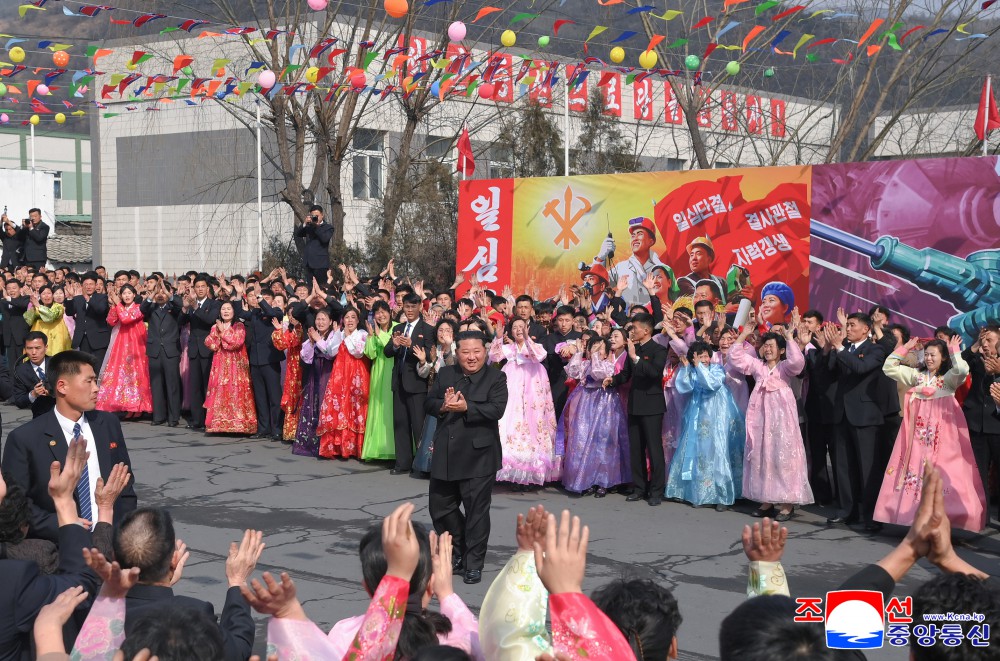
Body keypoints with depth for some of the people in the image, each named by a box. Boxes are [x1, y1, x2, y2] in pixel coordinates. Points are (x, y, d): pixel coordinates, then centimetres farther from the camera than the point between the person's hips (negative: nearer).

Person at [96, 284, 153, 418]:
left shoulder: (138, 308, -2)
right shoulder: (119, 308, 15)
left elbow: (126, 318, -18)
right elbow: (111, 322, -1)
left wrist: (118, 304, -11)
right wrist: (114, 305, -7)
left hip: (135, 344, -5)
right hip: (121, 345, 5)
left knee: (134, 372, -6)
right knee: (120, 373, -1)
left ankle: (136, 406, -2)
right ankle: (126, 406, 2)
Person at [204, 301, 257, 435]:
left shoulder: (239, 326, 1)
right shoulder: (216, 327, 16)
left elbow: (237, 342, -14)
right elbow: (208, 342, 4)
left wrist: (224, 332, -9)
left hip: (236, 366, -4)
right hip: (220, 366, 4)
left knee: (236, 394, -9)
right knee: (220, 393, -1)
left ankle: (239, 424, -10)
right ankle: (220, 424, 1)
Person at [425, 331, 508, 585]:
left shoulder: (496, 378, -4)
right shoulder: (445, 374, 10)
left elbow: (497, 410, -17)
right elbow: (429, 403, 7)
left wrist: (466, 407, -26)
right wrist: (443, 405, -15)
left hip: (478, 456, -5)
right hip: (445, 454, 5)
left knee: (477, 511, 1)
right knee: (439, 506, 12)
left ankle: (474, 564, 14)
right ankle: (458, 553, 33)